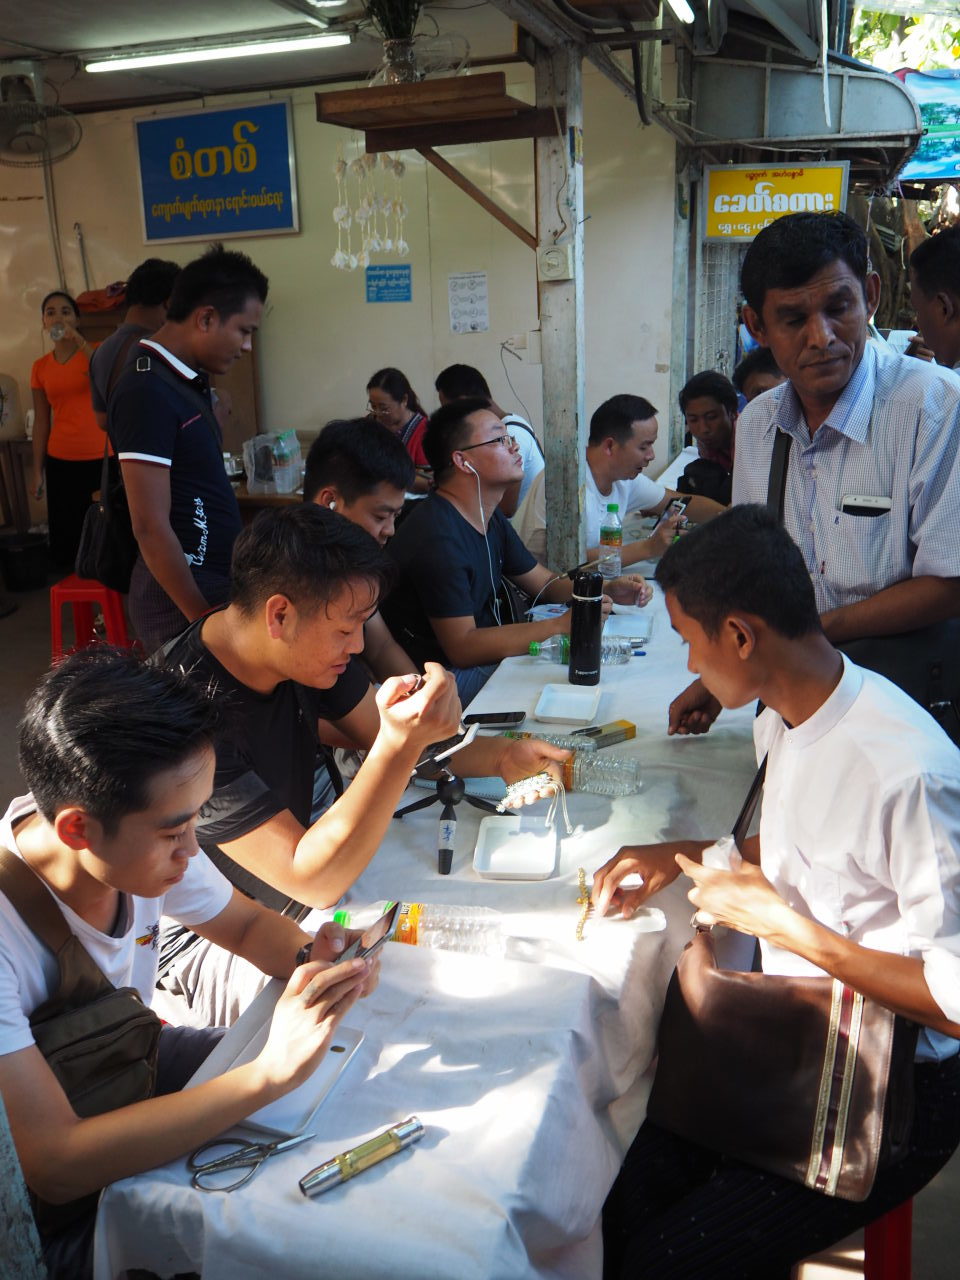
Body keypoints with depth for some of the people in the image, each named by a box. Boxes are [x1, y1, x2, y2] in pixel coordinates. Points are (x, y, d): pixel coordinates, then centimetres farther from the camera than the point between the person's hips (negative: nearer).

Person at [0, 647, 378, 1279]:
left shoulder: (145, 841, -16)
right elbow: (54, 1166, -37)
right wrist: (272, 1071, -40)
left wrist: (311, 957, -20)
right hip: (53, 1206, -6)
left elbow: (248, 923, 2)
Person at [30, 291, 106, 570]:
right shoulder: (40, 367, 9)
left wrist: (80, 341, -20)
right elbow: (41, 422, 11)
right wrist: (37, 471, 9)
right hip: (61, 462, 3)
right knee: (66, 537, 4)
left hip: (102, 457, -3)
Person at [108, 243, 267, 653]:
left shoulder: (183, 379, 9)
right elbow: (150, 527, -22)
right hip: (183, 598, -9)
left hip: (210, 581, 9)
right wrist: (204, 619, -19)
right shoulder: (149, 392, -19)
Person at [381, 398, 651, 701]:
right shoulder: (438, 539, -25)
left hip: (485, 656, 10)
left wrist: (608, 590, -1)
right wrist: (560, 625, -28)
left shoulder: (491, 519, 9)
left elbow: (546, 582, 18)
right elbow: (462, 648, -27)